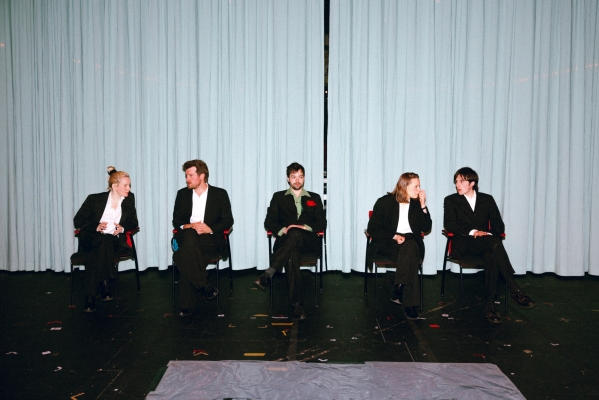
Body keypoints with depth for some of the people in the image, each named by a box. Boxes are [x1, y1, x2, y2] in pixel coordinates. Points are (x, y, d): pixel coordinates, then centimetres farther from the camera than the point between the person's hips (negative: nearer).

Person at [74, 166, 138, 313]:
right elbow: (78, 220, 1)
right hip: (91, 239, -1)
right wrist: (96, 227, -15)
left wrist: (123, 228, -8)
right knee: (105, 243, -37)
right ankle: (104, 285, -33)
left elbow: (133, 222, 14)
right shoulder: (95, 199, -1)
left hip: (114, 240, 2)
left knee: (100, 252, -33)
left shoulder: (129, 199, 8)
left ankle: (90, 296, -30)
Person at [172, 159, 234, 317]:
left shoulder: (220, 194, 7)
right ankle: (205, 287, -28)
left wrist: (210, 229, -15)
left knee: (184, 258, -32)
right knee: (189, 235, -36)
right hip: (187, 237, 3)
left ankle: (186, 305, -18)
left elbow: (228, 221, 2)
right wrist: (187, 226, -11)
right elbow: (176, 221, 12)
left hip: (210, 239, -3)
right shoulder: (182, 194, 15)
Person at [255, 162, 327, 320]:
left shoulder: (314, 198, 23)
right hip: (286, 240, 0)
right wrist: (283, 229, -10)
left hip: (308, 241, 0)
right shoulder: (278, 197, 21)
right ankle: (296, 304, -44)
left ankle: (268, 274, -44)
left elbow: (322, 224, 12)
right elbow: (269, 223, 12)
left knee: (295, 235, -39)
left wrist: (305, 227, -8)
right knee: (292, 253, -40)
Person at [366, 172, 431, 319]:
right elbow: (373, 229, -5)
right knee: (410, 257, -34)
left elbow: (426, 228, 5)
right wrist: (394, 236, -18)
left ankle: (398, 290, -37)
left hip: (410, 241, 3)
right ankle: (409, 302, -35)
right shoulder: (385, 202, -2)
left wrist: (423, 206, -5)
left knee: (411, 248, -35)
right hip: (388, 243, -3)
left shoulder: (416, 203, 10)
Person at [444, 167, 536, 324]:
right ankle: (515, 290, -36)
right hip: (463, 245, -3)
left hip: (486, 243, 3)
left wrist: (488, 233, -14)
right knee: (494, 242, -33)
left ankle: (490, 305, -36)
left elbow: (499, 225, 9)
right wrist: (473, 231, -18)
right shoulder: (451, 200, 10)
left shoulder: (487, 199, 16)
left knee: (492, 257, -35)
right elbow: (449, 224, -5)